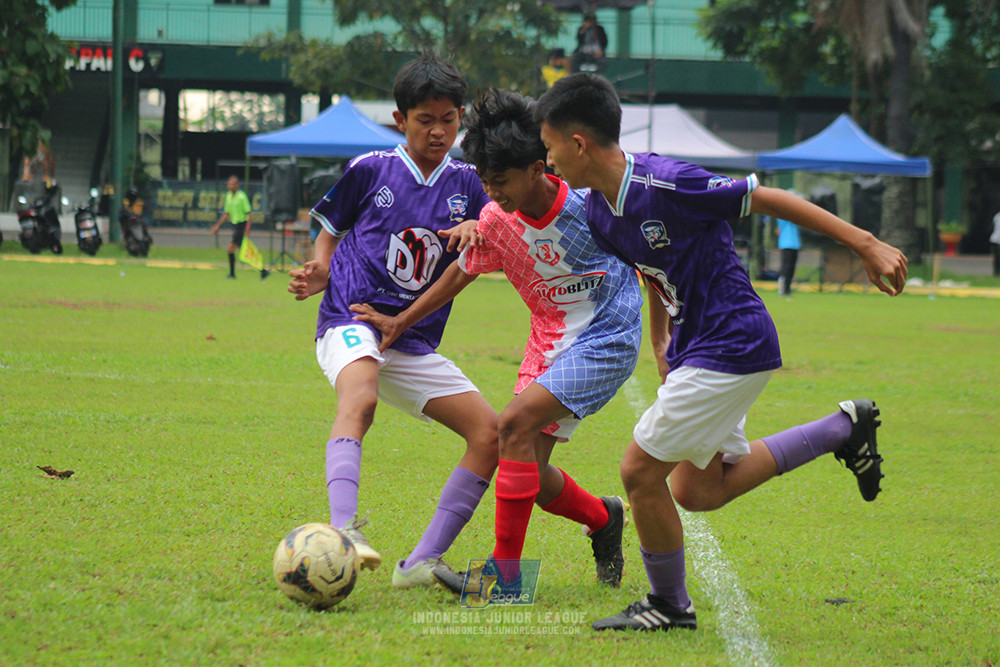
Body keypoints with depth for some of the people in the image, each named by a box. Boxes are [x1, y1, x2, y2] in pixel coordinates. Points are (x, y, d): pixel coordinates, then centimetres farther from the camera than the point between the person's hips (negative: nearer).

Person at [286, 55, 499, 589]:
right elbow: (330, 232, 14)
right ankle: (343, 533, -56)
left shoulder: (465, 183, 10)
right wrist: (319, 273, -7)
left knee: (489, 432, -6)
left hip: (414, 343, 5)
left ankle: (421, 564, -4)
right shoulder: (370, 170, 3)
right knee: (359, 398, -37)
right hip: (351, 322, -5)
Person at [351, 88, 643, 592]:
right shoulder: (495, 220, -5)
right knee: (529, 468, -2)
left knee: (514, 424, -23)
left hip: (606, 340, -6)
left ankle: (505, 573, -21)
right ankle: (603, 519, 30)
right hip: (547, 342, 6)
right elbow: (461, 272, 13)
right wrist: (402, 322, 13)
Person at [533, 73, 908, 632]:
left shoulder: (665, 185, -23)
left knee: (641, 470, -7)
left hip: (731, 348, -10)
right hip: (695, 348, 10)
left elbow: (770, 199, -17)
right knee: (698, 491, 17)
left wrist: (866, 245, -16)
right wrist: (663, 344, 17)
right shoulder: (599, 212, 3)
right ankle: (844, 428, 25)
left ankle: (670, 606, 13)